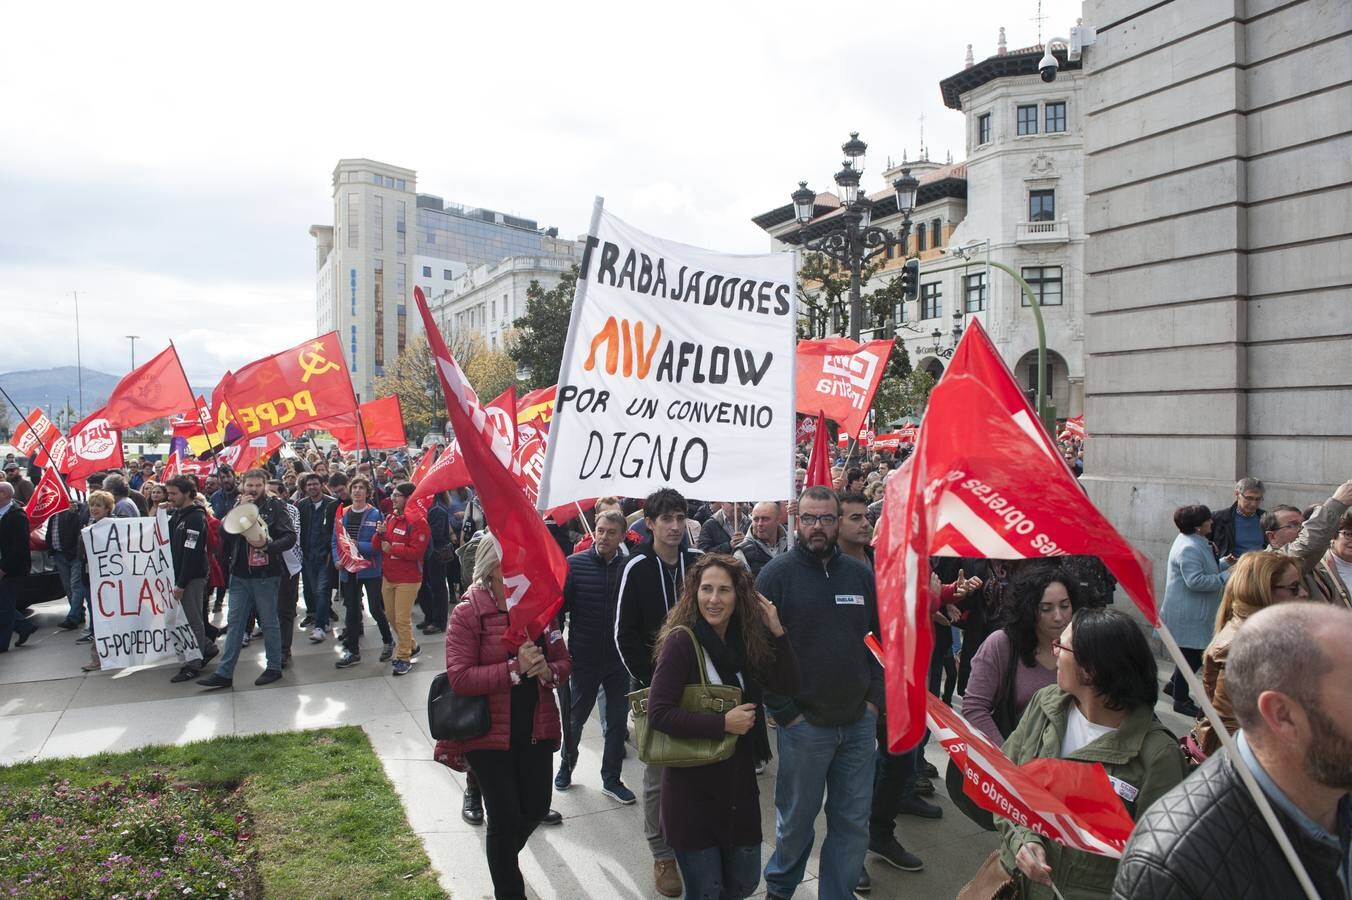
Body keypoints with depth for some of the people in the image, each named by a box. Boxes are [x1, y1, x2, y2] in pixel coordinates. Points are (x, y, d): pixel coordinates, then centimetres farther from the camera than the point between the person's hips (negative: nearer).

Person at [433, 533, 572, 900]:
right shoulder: (467, 614, -13)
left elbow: (563, 660, 9)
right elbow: (460, 678, -20)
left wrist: (549, 671, -14)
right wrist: (515, 668, -27)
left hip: (535, 728, 5)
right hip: (490, 732, -5)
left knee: (536, 808, 15)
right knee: (505, 817, 2)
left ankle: (502, 854, 48)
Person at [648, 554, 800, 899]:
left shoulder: (744, 640, 1)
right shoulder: (681, 641, -17)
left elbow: (788, 686, 0)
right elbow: (658, 714, -22)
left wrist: (776, 631, -11)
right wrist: (723, 723, -23)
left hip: (739, 782, 6)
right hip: (691, 786, -6)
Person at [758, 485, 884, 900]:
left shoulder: (860, 573, 5)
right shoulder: (776, 574, -9)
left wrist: (874, 698, 4)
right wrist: (785, 711, -12)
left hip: (859, 723, 4)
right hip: (803, 724, -4)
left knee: (854, 821, 12)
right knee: (797, 818, 12)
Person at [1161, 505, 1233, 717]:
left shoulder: (1194, 542, 12)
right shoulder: (1189, 548, -23)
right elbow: (1195, 580, -29)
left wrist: (1223, 563, 9)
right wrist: (1225, 577, -23)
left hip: (1194, 613, 11)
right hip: (1187, 615, -11)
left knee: (1195, 654, 17)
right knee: (1191, 655, 0)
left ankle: (1174, 686, 31)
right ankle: (1181, 700, 12)